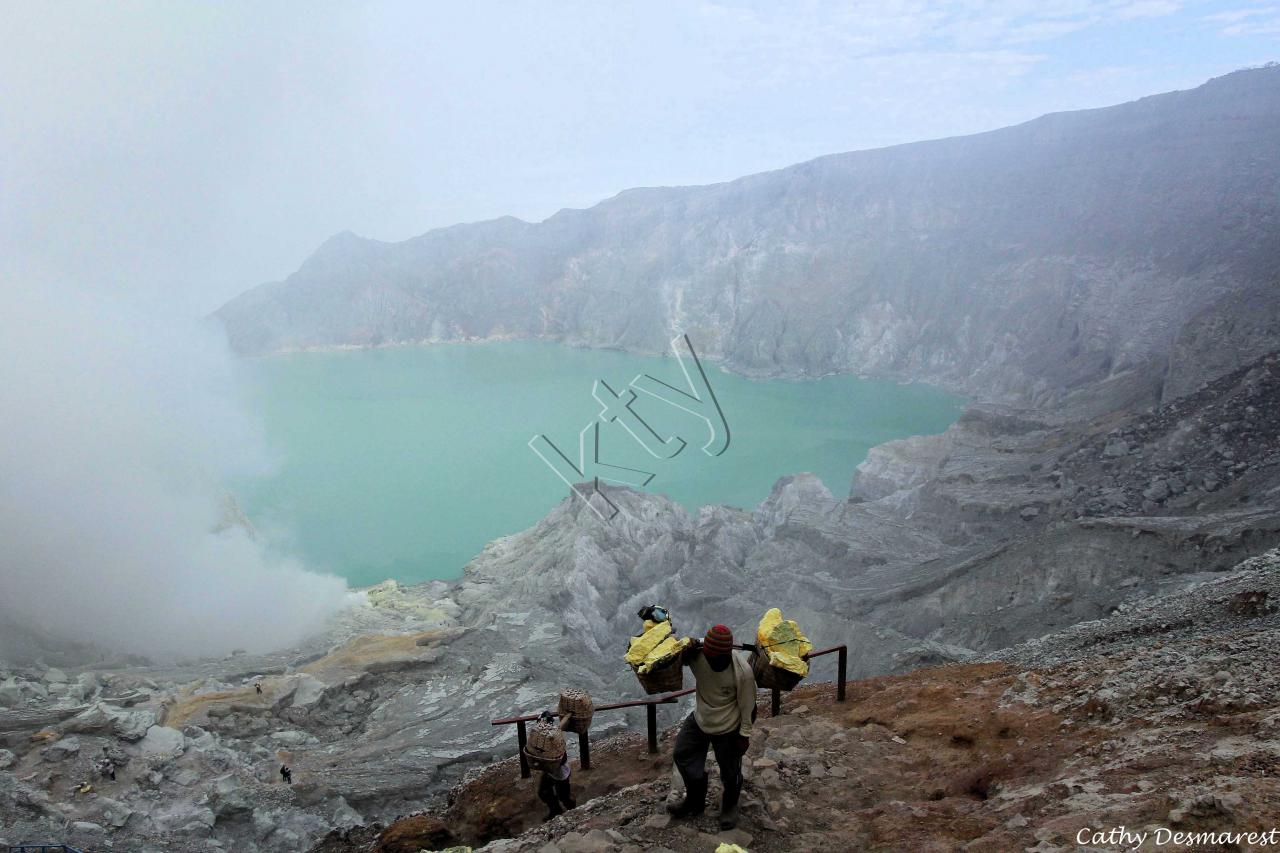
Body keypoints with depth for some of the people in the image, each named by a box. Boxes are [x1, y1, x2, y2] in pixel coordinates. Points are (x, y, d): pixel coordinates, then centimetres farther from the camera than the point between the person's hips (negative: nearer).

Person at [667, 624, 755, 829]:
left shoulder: (742, 671, -31)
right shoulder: (696, 655, -25)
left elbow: (747, 706, -18)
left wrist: (744, 735, -10)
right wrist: (687, 650, -32)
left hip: (728, 728, -4)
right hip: (700, 719, 4)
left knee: (730, 770, 13)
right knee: (683, 755, 15)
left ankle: (730, 808, 43)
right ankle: (695, 802, 39)